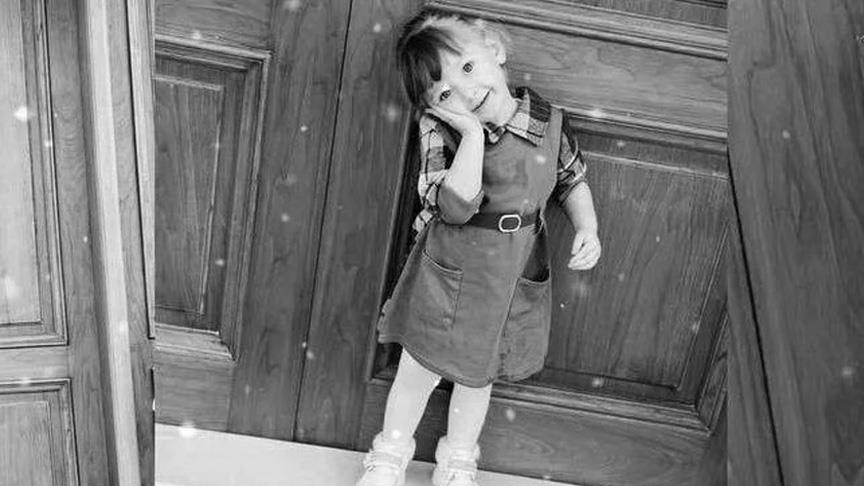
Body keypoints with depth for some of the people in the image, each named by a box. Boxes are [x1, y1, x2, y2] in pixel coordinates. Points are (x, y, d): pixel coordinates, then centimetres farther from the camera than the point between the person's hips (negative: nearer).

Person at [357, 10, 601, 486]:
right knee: (419, 373, 13)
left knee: (476, 378, 22)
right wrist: (473, 132, -33)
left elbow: (573, 182, 8)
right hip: (446, 276, -2)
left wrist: (588, 229, -9)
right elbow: (455, 207, -31)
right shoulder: (439, 131, -19)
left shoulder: (550, 122, -10)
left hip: (516, 281, 2)